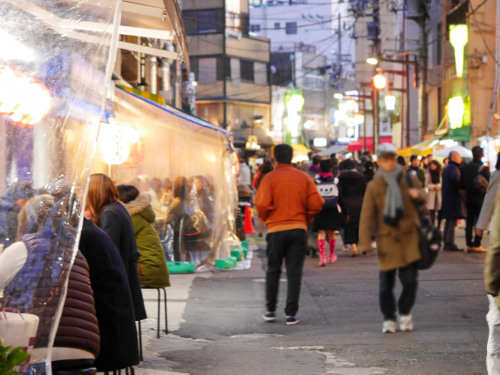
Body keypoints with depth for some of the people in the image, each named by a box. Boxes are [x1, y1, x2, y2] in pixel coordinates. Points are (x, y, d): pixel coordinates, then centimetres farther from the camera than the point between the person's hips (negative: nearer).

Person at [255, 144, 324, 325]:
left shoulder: (269, 178, -5)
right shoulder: (304, 177, 3)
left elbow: (262, 204, -14)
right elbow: (316, 203, -2)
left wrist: (265, 217, 6)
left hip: (276, 230, -1)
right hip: (298, 229, 1)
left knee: (273, 271, 14)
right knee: (294, 273, 4)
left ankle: (271, 310, 15)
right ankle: (291, 314, 1)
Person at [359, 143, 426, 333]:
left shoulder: (409, 180, 6)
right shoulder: (374, 187, 0)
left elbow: (422, 200, 16)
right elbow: (367, 215, -3)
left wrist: (418, 194, -10)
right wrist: (365, 242, -11)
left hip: (409, 238, 1)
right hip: (387, 239, -1)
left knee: (410, 280, -6)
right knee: (386, 283, 0)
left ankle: (405, 313, 18)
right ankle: (389, 318, 18)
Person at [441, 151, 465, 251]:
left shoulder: (446, 169, 18)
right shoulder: (453, 168, -13)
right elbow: (454, 178, -31)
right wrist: (461, 187, -18)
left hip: (446, 198, 10)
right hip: (454, 198, -10)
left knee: (448, 221, 14)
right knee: (453, 221, -9)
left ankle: (446, 243, 16)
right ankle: (450, 244, -11)